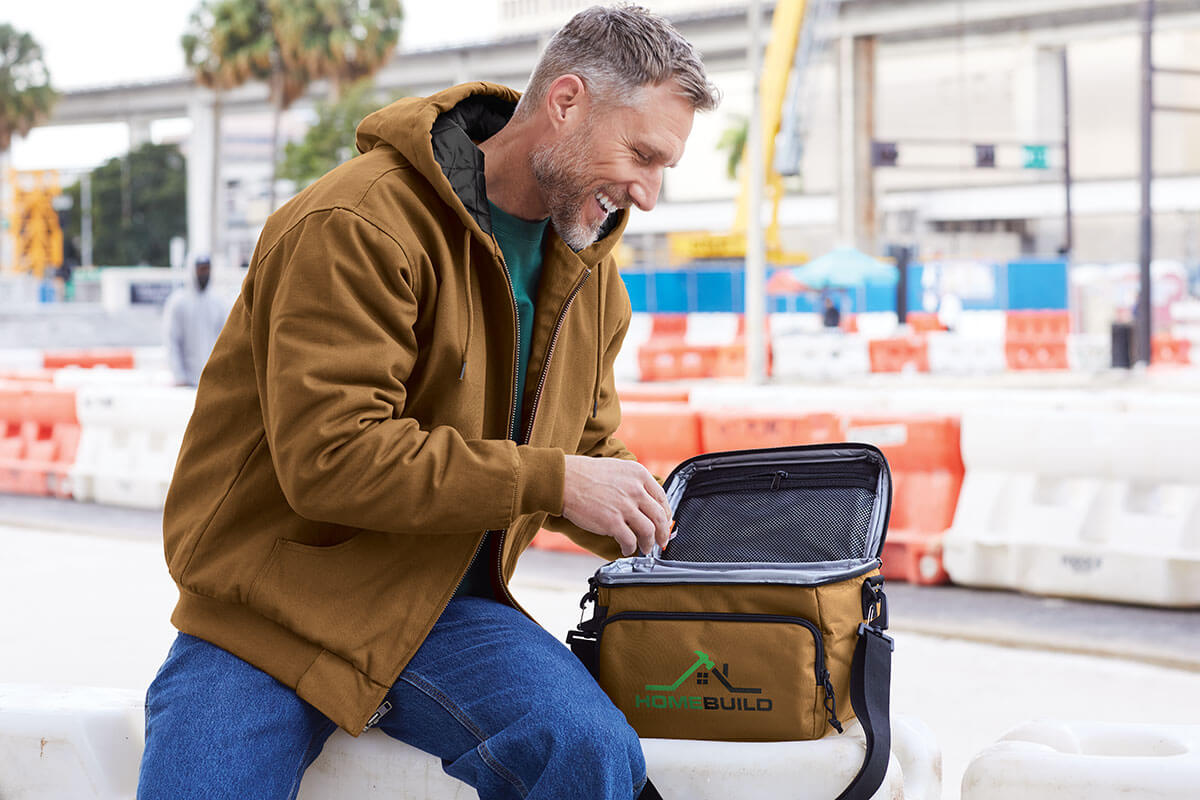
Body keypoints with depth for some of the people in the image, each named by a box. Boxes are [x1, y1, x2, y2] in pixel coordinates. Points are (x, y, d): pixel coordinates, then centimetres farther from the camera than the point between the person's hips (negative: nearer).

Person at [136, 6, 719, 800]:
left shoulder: (589, 271, 10)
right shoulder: (357, 226, -17)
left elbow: (588, 455, 23)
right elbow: (328, 459, -26)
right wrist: (550, 480, -25)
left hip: (446, 609, 5)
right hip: (275, 607, -5)